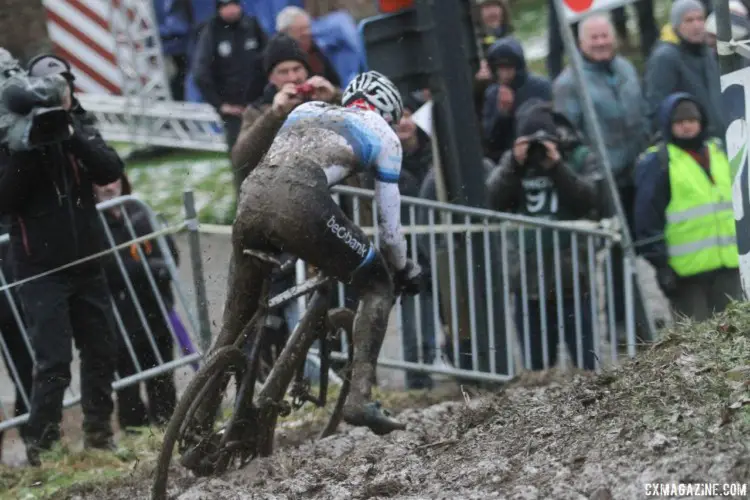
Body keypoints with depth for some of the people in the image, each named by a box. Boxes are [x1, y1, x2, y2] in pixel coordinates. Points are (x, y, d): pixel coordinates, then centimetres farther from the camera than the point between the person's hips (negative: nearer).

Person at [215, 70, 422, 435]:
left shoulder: (304, 108, 37)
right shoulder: (382, 133, 24)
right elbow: (389, 223, 25)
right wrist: (404, 271, 41)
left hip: (251, 200, 5)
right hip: (302, 202, -5)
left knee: (238, 314, 29)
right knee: (378, 288, 13)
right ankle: (359, 398, -2)